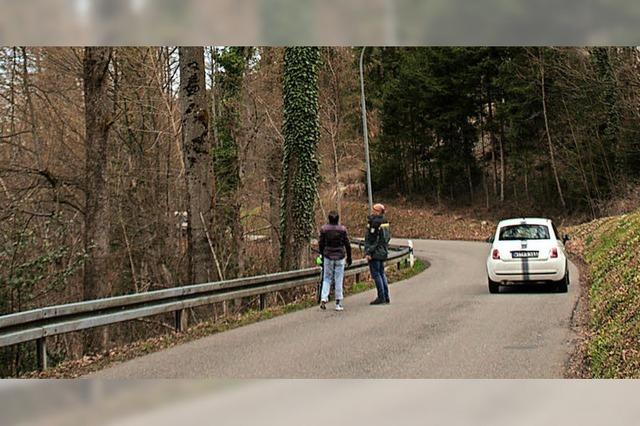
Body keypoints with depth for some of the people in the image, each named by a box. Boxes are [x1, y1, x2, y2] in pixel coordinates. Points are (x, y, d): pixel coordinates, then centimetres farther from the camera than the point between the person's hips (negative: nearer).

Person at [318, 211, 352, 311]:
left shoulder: (324, 229, -4)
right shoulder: (342, 229, -6)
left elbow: (321, 243, 2)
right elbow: (347, 244, -2)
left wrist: (322, 256, 14)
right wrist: (349, 257, 8)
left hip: (328, 256, 1)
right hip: (340, 257, -1)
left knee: (326, 278, 11)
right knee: (339, 280, 5)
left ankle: (323, 299, -6)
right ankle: (338, 303, 7)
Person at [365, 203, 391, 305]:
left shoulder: (374, 222, -16)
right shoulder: (385, 222, 11)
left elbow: (370, 239, -19)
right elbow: (388, 236, 17)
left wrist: (368, 252, -18)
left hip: (375, 252, -9)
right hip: (383, 252, 9)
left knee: (376, 274, -4)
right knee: (382, 274, 14)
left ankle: (381, 297, -5)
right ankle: (386, 297, 15)